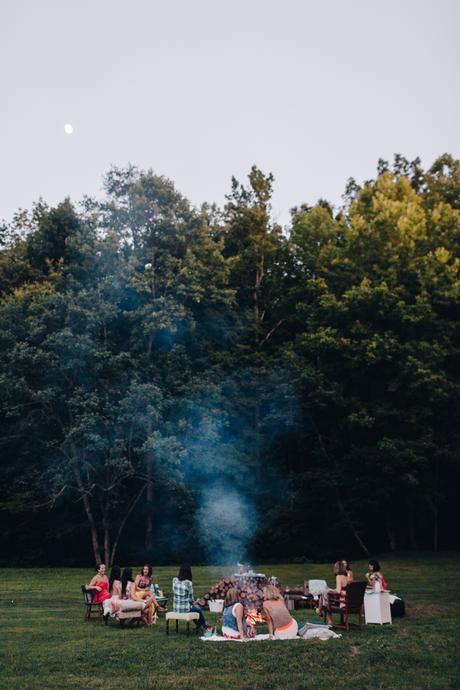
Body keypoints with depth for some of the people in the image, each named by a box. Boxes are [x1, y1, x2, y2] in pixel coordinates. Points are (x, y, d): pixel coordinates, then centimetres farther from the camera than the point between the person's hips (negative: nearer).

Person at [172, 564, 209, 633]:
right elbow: (191, 599, -8)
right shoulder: (188, 583, -20)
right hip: (185, 609, -5)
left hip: (175, 608, 5)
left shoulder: (174, 580, -5)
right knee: (199, 609, 26)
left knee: (196, 608, 33)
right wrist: (192, 602, 12)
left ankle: (199, 627, 44)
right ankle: (204, 626, 47)